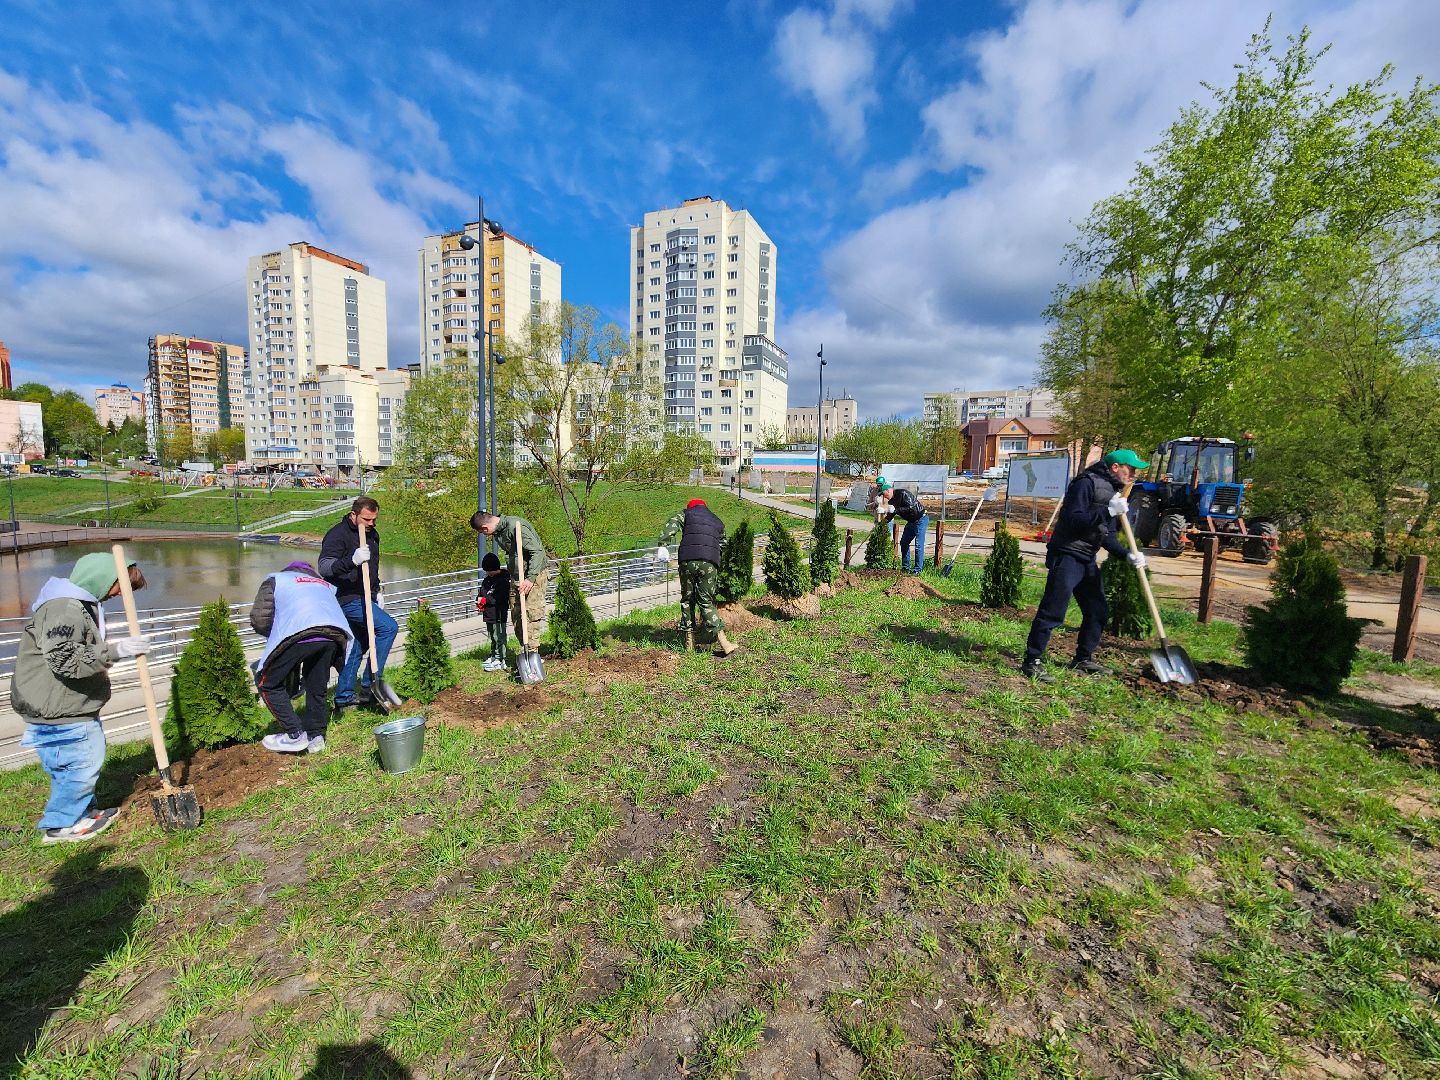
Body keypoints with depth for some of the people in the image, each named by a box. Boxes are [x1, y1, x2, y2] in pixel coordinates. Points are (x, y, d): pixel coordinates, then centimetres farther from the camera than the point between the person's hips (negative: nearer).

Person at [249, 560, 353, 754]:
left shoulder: (276, 579, 28)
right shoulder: (326, 585, 39)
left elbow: (258, 620, 16)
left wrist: (275, 636, 36)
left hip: (298, 634, -4)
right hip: (335, 634, 4)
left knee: (268, 682, 17)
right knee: (316, 686, 24)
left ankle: (295, 735, 14)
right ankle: (315, 736, 28)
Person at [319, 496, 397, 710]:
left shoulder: (372, 534, 14)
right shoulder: (338, 534, -13)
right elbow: (324, 566, -25)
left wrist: (376, 592, 20)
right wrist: (352, 560, -40)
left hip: (363, 598, 9)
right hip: (347, 598, -9)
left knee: (357, 647, 13)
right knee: (389, 627, -19)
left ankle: (343, 698, 23)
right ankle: (370, 683, -11)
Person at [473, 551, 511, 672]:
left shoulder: (503, 579, -13)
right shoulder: (486, 580, 12)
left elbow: (501, 598, -20)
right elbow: (481, 594, 19)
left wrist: (486, 600, -19)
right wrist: (479, 602, -1)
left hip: (499, 615, -9)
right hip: (489, 614, 9)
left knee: (499, 637, -5)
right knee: (492, 637, 18)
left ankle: (500, 660, 0)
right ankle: (493, 656, 29)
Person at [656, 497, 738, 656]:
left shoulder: (686, 513, 19)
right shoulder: (718, 522, 30)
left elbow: (671, 525, -1)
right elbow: (722, 546, 30)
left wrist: (663, 544, -13)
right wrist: (717, 577, 35)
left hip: (687, 561, -2)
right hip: (709, 564, 2)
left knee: (687, 599, 12)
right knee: (706, 601, 5)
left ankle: (689, 641, 15)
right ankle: (723, 642, -5)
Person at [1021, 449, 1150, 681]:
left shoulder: (1113, 491, 17)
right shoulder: (1086, 483, -11)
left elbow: (1107, 535, 17)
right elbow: (1073, 519, -22)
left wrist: (1128, 554, 3)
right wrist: (1108, 511, -25)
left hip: (1087, 559, 10)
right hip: (1067, 555, -10)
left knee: (1098, 611, 15)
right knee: (1052, 611, -11)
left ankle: (1083, 659, 30)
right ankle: (1032, 661, -4)